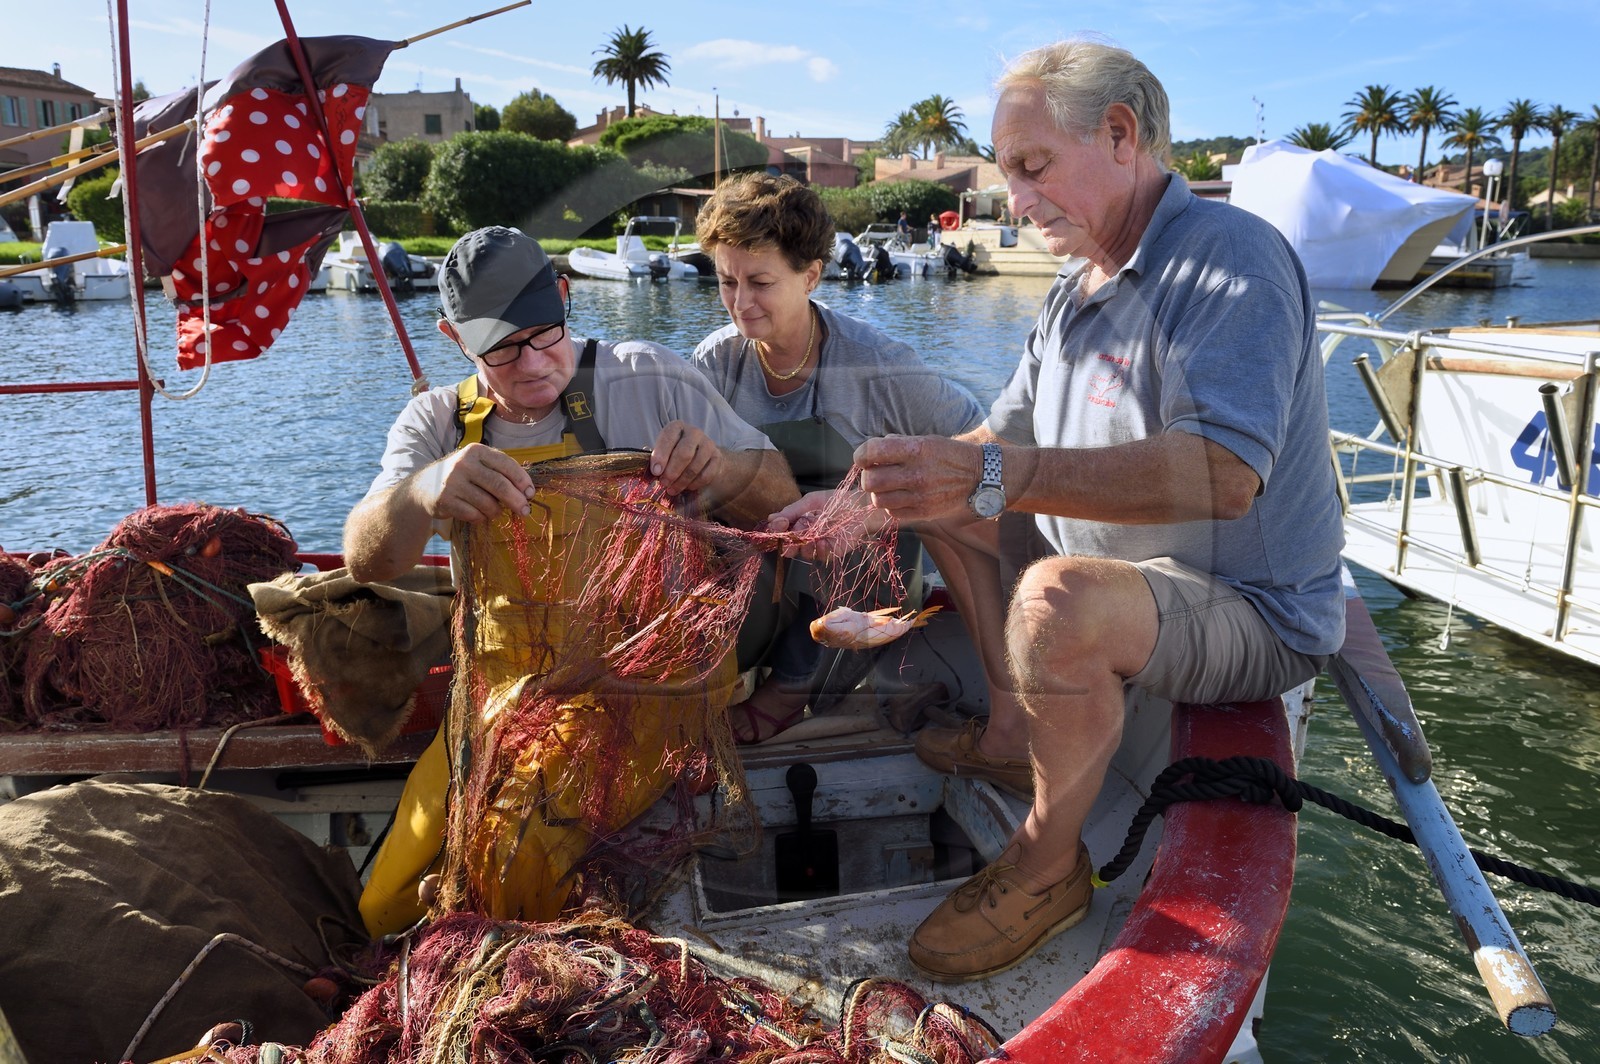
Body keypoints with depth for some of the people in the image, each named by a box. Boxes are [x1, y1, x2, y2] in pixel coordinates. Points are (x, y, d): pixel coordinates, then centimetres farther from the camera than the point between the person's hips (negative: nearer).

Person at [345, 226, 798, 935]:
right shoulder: (437, 424, 5)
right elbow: (366, 562, -9)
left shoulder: (651, 379, -2)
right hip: (507, 690, 4)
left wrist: (720, 470, -24)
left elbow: (781, 503, 1)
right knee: (388, 906, -4)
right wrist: (421, 493, -33)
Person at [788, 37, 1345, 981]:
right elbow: (1000, 442, 12)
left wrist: (995, 475, -44)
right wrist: (861, 503, -5)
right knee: (953, 520, 13)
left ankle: (1048, 864, -12)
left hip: (1250, 612, -9)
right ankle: (1016, 730, 9)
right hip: (1123, 571, 9)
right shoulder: (1074, 295, 11)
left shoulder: (1230, 255, -19)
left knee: (1056, 600, -36)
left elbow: (1224, 473, -34)